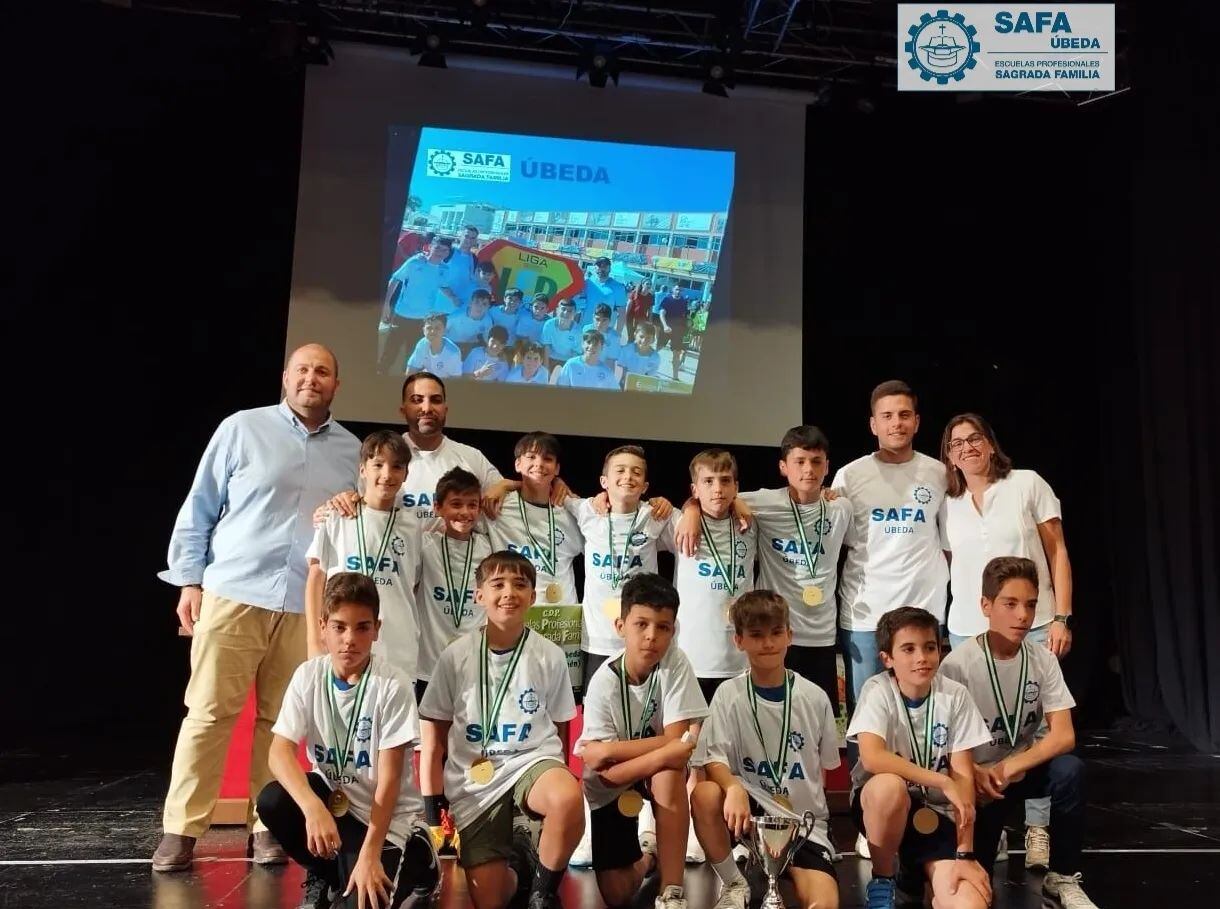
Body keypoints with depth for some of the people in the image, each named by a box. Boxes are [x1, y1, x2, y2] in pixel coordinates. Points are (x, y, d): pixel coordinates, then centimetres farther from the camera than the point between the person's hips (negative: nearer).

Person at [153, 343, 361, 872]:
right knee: (209, 713, -1)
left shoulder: (351, 450, 11)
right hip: (233, 593, -2)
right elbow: (199, 509, 4)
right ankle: (180, 829, 7)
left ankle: (267, 826, 15)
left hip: (308, 607, 2)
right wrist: (189, 581, 0)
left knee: (281, 720, 5)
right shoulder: (242, 429, 3)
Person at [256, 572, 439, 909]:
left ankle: (414, 861, 13)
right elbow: (280, 751, -18)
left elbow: (389, 779, -18)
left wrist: (369, 855, -23)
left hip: (385, 812, -4)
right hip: (330, 796, 4)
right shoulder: (308, 676, -9)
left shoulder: (392, 684, -20)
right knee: (272, 801, -25)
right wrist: (313, 808, -36)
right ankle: (322, 873, 5)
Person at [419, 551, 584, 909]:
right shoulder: (455, 656, -4)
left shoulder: (550, 656, -4)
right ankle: (517, 858, 28)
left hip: (531, 761, -1)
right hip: (473, 782, 1)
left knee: (568, 799, -36)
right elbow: (434, 737, 4)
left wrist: (554, 778, 3)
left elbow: (559, 731, 9)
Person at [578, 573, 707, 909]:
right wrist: (667, 751, -36)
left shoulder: (675, 663, -21)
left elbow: (675, 739, -23)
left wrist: (609, 749, -24)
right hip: (613, 786, 0)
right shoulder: (603, 683, -23)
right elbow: (609, 774, -24)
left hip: (662, 774, 0)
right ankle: (647, 851, 29)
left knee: (671, 772, -36)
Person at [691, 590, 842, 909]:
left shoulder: (815, 698, -3)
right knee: (705, 795, -32)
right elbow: (713, 761, -16)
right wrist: (734, 788, -36)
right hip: (751, 809, 1)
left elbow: (824, 766, 10)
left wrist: (809, 806, 1)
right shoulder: (729, 694, -7)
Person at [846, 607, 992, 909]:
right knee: (890, 785, -37)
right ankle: (882, 881, -9)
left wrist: (965, 855, -15)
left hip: (935, 812, 1)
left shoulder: (955, 695, -8)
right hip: (881, 804, 0)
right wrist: (943, 782, -27)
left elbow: (963, 775, -9)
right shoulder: (878, 690, -14)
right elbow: (872, 758, -29)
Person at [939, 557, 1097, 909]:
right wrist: (974, 774, -31)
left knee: (1069, 769, -29)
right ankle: (992, 825, 16)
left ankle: (1063, 878, -12)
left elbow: (1063, 736, -16)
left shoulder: (1043, 660, -9)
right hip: (975, 776, -3)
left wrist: (1010, 768, -29)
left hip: (1024, 768, 3)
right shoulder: (958, 664, -20)